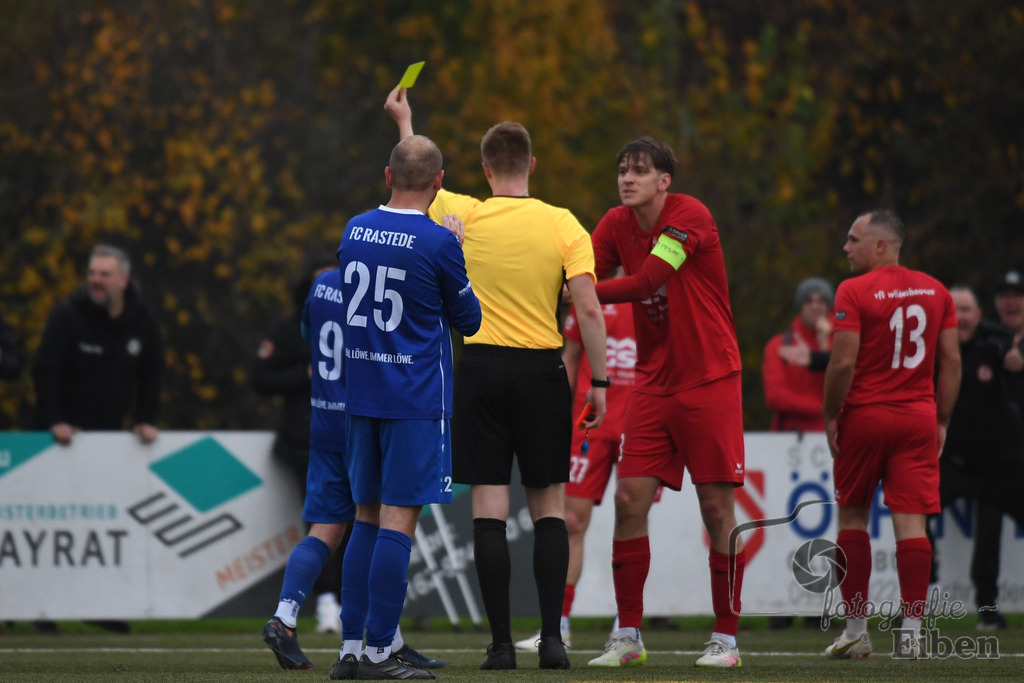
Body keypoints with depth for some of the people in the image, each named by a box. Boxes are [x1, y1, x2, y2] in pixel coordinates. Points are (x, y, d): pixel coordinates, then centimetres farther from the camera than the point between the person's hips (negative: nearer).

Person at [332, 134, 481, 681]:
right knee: (398, 521, -5)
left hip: (360, 395, 6)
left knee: (367, 518, 13)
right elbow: (468, 320, 1)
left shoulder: (354, 231, 6)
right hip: (416, 400, -6)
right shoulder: (438, 243, -11)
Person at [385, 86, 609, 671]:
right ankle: (552, 637, -1)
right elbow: (589, 309, -9)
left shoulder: (466, 216, -1)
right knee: (548, 505, 8)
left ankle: (502, 641, -3)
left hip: (482, 368, 0)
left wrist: (404, 122, 34)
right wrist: (599, 382, -3)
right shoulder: (563, 225, -2)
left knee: (490, 507, 1)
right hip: (543, 370, 0)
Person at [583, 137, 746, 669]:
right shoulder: (617, 225, 5)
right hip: (653, 384, 5)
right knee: (629, 500, -4)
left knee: (717, 506, -3)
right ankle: (628, 637, 2)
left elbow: (645, 283, -23)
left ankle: (725, 638, 4)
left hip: (709, 380, -5)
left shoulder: (690, 216, -13)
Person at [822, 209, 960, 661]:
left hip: (864, 416, -3)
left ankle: (856, 630, 11)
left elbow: (844, 362, -14)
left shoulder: (854, 292, -9)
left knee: (853, 518, 9)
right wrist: (942, 420, 13)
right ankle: (911, 631, -7)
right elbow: (951, 361, 7)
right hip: (918, 418, 3)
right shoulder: (935, 291, 7)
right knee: (910, 522, -1)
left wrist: (829, 416, -3)